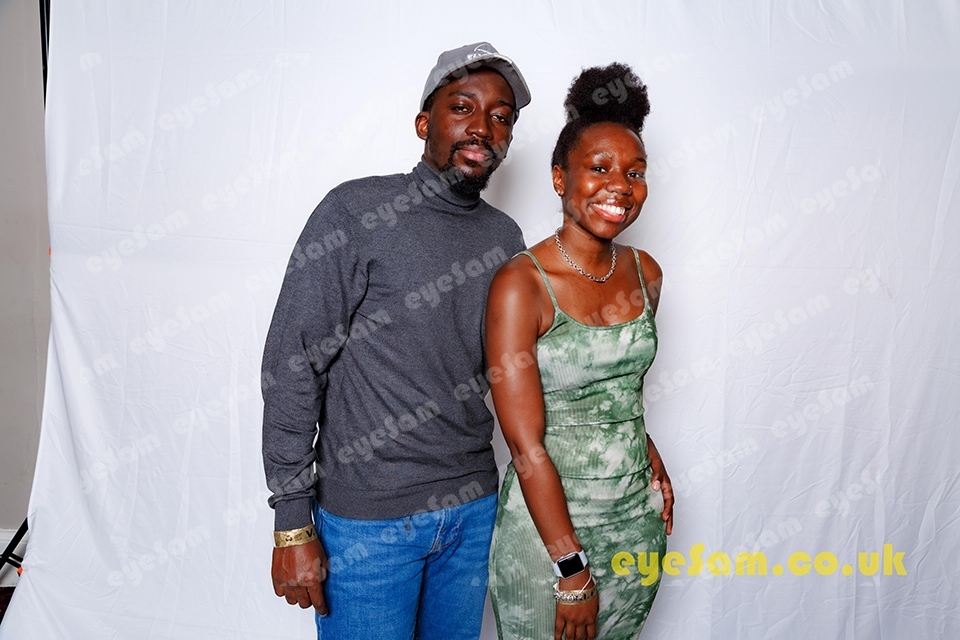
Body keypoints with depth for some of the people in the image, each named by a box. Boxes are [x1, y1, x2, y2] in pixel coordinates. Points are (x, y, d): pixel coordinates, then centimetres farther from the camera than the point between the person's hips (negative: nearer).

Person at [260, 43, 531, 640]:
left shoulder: (505, 237, 4)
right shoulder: (358, 213, -12)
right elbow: (291, 366, -12)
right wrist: (293, 526, -12)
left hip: (475, 507, 5)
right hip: (368, 517, -5)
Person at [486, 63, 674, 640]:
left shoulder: (645, 273, 1)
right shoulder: (520, 285, -19)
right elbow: (527, 448, -19)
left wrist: (651, 460, 4)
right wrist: (573, 570, -16)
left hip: (640, 520, 6)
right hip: (547, 522, -5)